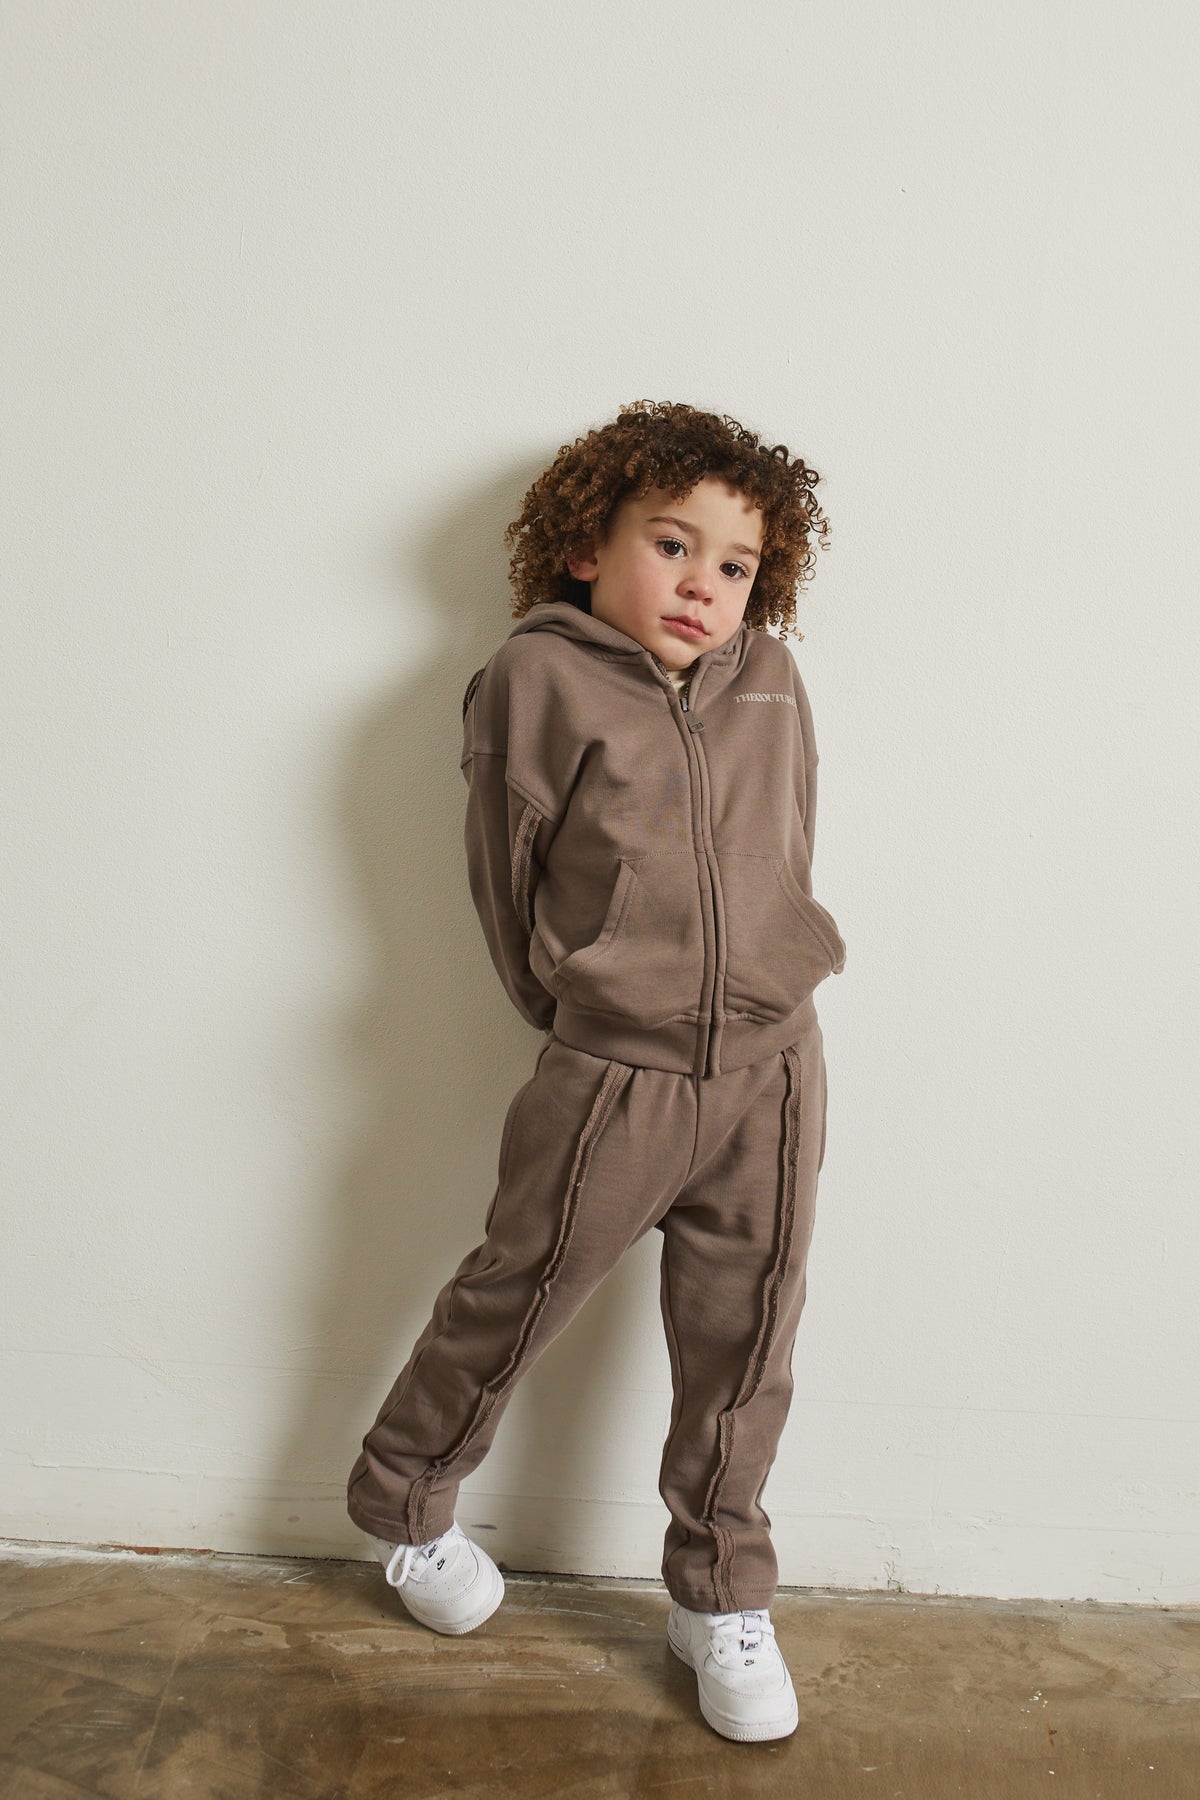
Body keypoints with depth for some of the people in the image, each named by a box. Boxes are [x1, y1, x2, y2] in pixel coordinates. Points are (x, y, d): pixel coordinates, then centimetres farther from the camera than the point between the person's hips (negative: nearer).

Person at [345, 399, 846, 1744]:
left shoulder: (770, 678, 5)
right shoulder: (535, 679, -8)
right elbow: (505, 876, -3)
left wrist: (753, 989, 13)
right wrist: (582, 1010, 4)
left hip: (772, 1064, 4)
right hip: (609, 1079, -4)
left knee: (741, 1338, 14)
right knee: (513, 1297, 12)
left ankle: (721, 1597, 34)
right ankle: (399, 1501, 41)